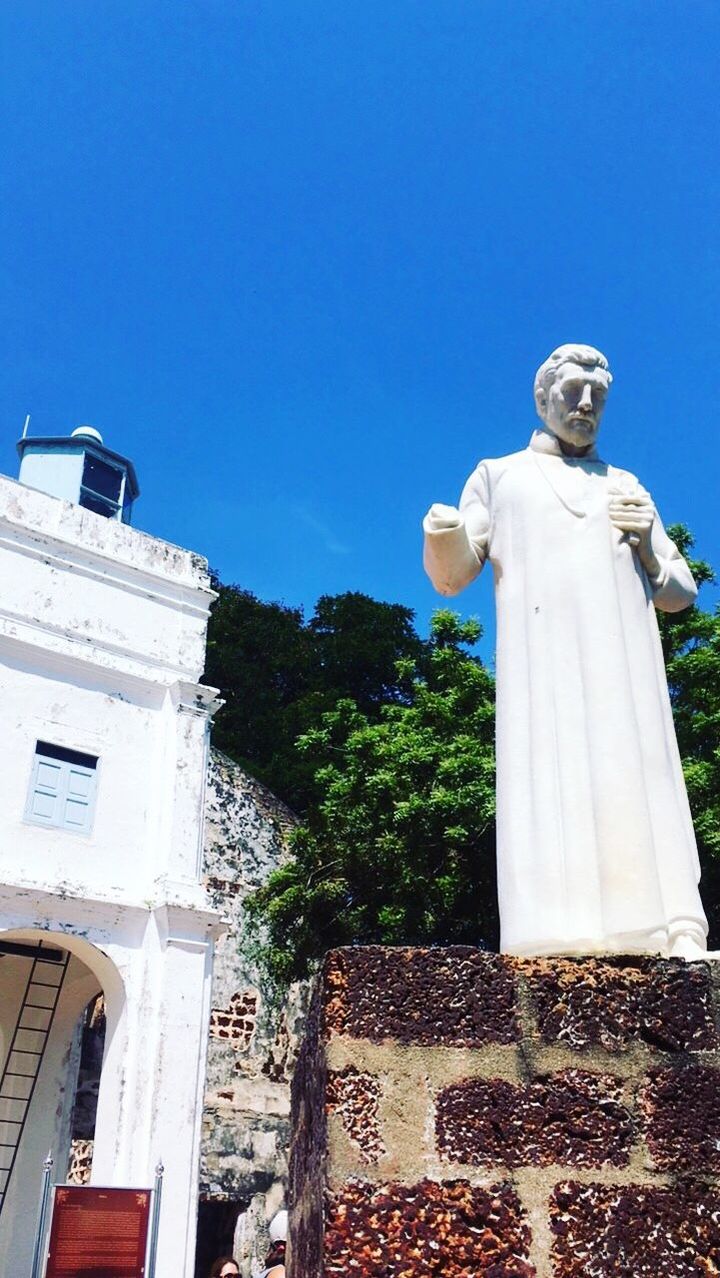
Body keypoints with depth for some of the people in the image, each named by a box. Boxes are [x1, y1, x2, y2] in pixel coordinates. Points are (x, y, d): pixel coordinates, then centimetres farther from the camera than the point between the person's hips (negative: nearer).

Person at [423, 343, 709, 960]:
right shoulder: (498, 475, 23)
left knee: (638, 785, -12)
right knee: (552, 789, -16)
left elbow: (681, 592, 24)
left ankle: (678, 940, -18)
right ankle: (564, 949, -22)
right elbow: (451, 576, 11)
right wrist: (444, 534, -13)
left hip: (624, 654, 2)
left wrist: (647, 542, 2)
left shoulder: (626, 487, 29)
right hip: (542, 652, -2)